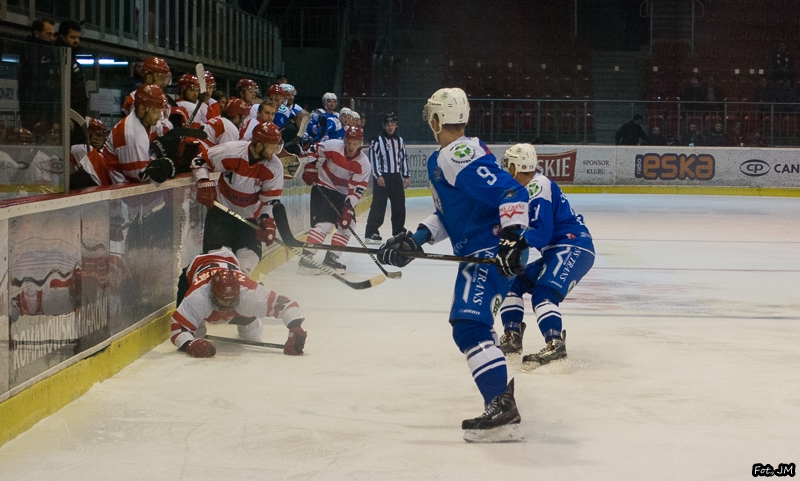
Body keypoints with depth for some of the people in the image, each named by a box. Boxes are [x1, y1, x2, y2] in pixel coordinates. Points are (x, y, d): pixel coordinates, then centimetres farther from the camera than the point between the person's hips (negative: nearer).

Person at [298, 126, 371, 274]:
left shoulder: (364, 164, -13)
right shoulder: (332, 146, -20)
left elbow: (357, 189, -16)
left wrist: (348, 208, -24)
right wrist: (310, 168, -7)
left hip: (343, 193, 5)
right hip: (323, 187, -5)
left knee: (347, 225, 1)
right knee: (325, 223, -20)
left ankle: (331, 258, 12)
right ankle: (305, 258, -23)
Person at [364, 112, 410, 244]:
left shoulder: (399, 140, 12)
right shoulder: (377, 140, -7)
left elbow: (403, 158, 16)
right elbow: (373, 158, -11)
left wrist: (406, 176, 11)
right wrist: (378, 176, -17)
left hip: (396, 176, 6)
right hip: (381, 177, -6)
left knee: (399, 204, 10)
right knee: (379, 205, -10)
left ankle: (399, 231, 23)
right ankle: (371, 233, -9)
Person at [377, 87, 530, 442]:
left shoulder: (460, 157, -18)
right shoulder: (441, 160, 16)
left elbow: (511, 192, -26)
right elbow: (449, 213, 20)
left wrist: (512, 237, -34)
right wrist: (414, 239, 9)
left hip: (492, 253, -12)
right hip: (479, 252, 12)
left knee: (469, 327, -22)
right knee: (471, 320, 28)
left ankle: (503, 412, -27)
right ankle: (500, 387, 44)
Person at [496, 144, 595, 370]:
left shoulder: (540, 188, -17)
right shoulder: (528, 189, 15)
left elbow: (542, 234, -24)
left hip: (573, 247, -11)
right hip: (556, 251, 11)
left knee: (543, 292, -27)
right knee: (512, 282, 12)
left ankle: (555, 344, -36)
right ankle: (512, 337, 14)